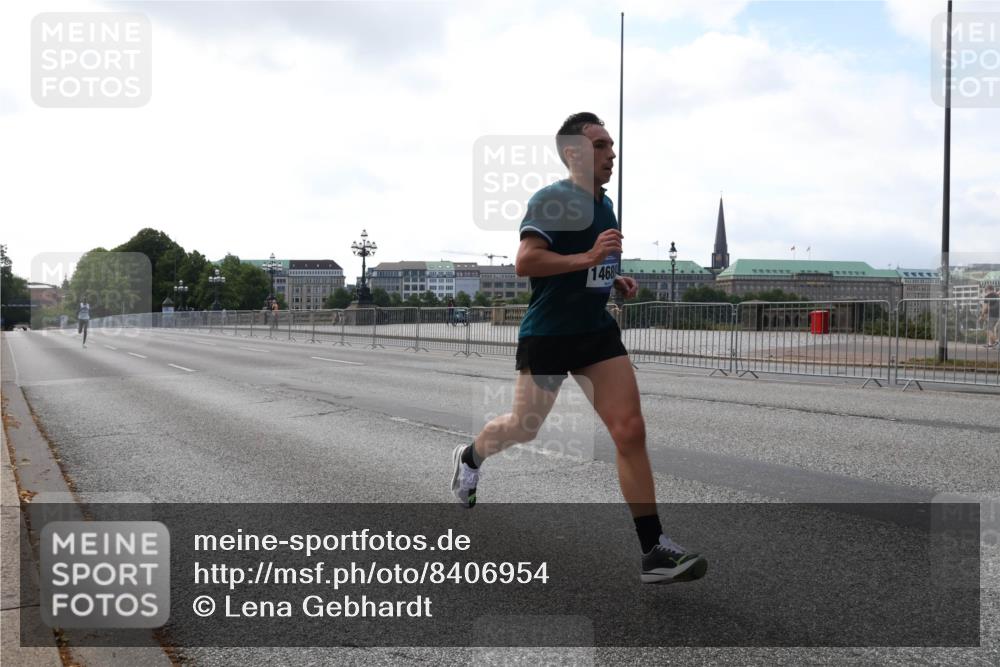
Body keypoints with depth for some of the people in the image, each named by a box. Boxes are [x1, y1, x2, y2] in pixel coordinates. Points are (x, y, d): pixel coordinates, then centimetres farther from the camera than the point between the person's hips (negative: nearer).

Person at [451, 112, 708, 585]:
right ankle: (469, 458, 47)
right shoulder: (550, 199, -14)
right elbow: (524, 262, -26)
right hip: (546, 335, -6)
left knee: (630, 431, -7)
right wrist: (588, 258, -30)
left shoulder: (604, 203, 12)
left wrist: (613, 280, 9)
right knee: (524, 428, 12)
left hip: (597, 331, 6)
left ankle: (653, 551, -6)